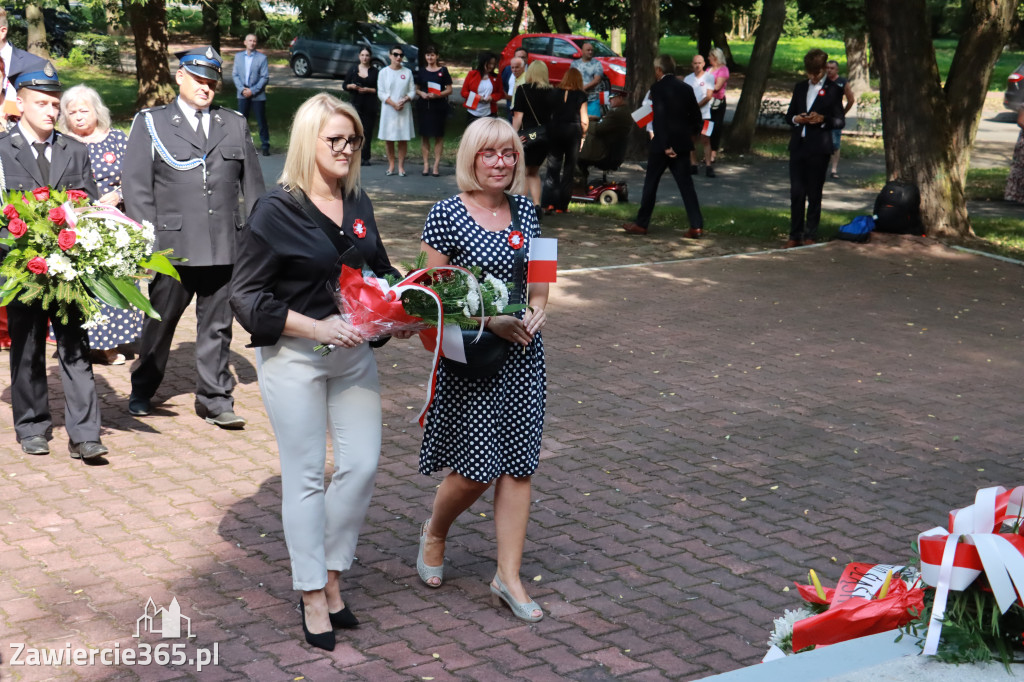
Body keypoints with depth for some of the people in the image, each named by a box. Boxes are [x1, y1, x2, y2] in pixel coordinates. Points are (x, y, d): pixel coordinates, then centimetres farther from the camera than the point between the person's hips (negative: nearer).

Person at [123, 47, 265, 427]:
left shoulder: (235, 125, 13)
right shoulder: (151, 124, 5)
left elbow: (252, 184, 13)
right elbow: (136, 186, 1)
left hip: (225, 245, 2)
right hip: (173, 244, -2)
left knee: (217, 326, 7)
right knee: (160, 321, 9)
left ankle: (214, 399, 16)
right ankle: (142, 392, 27)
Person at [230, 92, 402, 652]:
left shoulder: (358, 204, 6)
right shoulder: (276, 211, -12)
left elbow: (380, 270, 20)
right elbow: (245, 295, -13)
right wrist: (316, 326, -21)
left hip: (353, 350, 6)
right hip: (292, 355, -6)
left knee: (362, 465, 5)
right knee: (305, 476, 3)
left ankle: (331, 575, 24)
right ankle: (313, 597, 17)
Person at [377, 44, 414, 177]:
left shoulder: (407, 72, 8)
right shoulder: (384, 72, 4)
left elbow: (412, 91, 6)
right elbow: (381, 93, -1)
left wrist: (404, 100, -14)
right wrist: (393, 103, -13)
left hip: (404, 110, 1)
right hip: (389, 110, -1)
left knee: (403, 138, -2)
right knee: (388, 138, 0)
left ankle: (401, 166, 3)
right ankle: (391, 165, 10)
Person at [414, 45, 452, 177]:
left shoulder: (443, 71, 3)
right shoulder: (422, 71, 11)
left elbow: (449, 90, 1)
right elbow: (416, 88, 16)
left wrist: (437, 95, -15)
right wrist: (421, 93, -6)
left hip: (439, 106, -2)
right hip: (424, 106, 2)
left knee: (438, 135, -2)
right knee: (424, 135, 1)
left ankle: (436, 164, 2)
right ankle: (426, 163, 7)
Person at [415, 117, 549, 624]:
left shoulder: (525, 210, 8)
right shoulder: (447, 214, -9)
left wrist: (538, 307, -2)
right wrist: (489, 320, -18)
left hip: (522, 354, 5)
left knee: (517, 465, 4)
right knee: (477, 468, -2)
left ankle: (508, 574, 13)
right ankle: (434, 532, 30)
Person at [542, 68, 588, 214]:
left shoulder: (555, 94, 4)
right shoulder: (581, 96, -2)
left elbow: (548, 114, 2)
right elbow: (584, 121, -5)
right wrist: (583, 135, 9)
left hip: (555, 130, 2)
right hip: (573, 132, -2)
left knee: (553, 167, 8)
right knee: (568, 169, 6)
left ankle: (549, 202, -3)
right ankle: (561, 206, 6)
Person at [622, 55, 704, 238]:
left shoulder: (657, 88, -10)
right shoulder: (685, 88, 8)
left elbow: (659, 118, -18)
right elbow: (696, 117, 9)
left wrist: (665, 145, -19)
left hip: (661, 145, -5)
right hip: (682, 144, 5)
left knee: (651, 183, 7)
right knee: (686, 184, 6)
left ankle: (641, 223, 15)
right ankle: (696, 226, 0)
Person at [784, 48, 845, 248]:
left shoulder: (833, 90, 1)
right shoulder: (800, 88, 15)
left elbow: (840, 120, 0)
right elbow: (789, 115, 18)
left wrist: (822, 119, -18)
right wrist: (796, 119, -5)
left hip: (818, 149, -4)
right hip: (798, 147, 4)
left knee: (814, 194, 3)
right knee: (796, 192, 1)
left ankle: (810, 235, 10)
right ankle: (795, 235, 8)